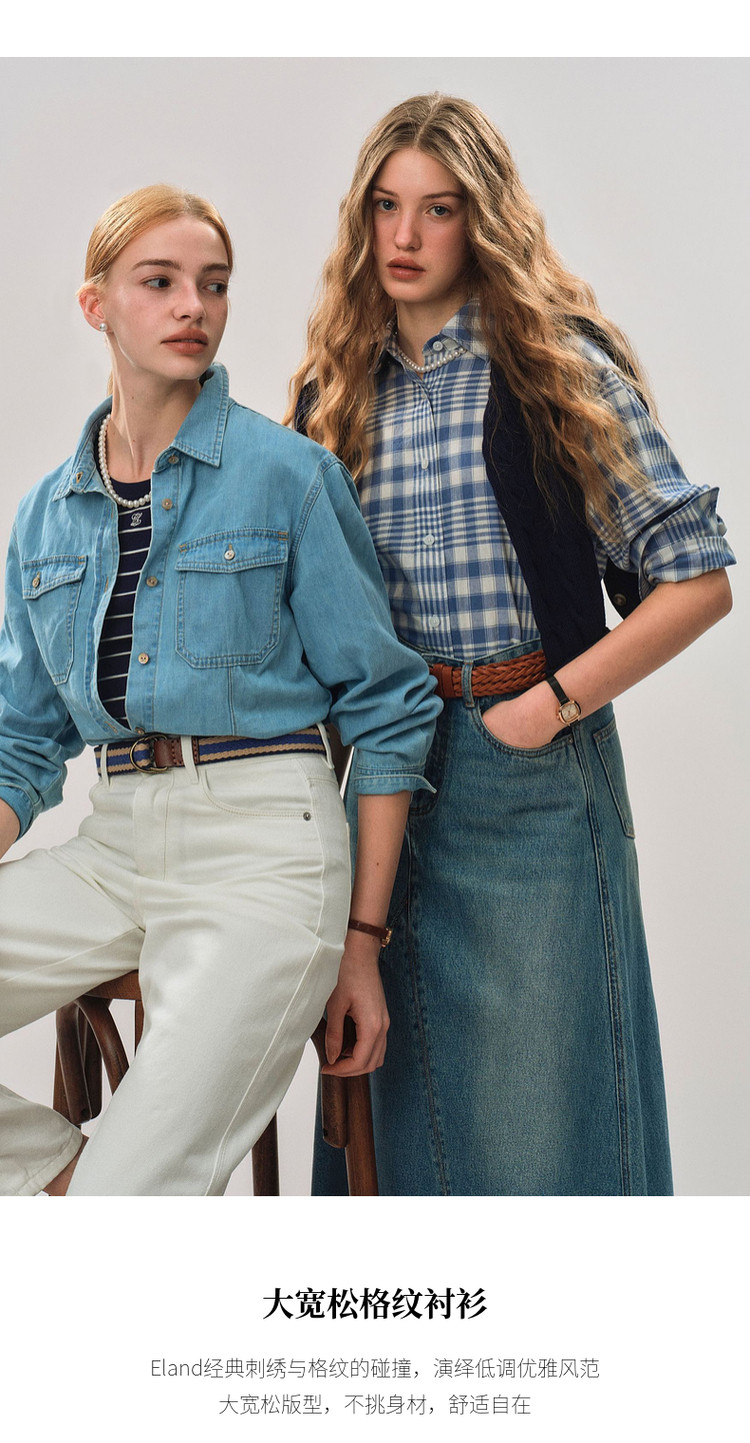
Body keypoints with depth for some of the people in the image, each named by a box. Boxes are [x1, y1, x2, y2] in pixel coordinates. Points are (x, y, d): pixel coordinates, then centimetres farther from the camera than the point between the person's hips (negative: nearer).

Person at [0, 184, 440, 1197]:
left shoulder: (286, 474, -3)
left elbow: (386, 709, -2)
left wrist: (364, 941, -5)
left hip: (263, 846, -5)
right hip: (115, 846, 5)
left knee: (138, 1193, -15)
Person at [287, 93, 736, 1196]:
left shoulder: (560, 370, -3)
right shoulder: (336, 395, 10)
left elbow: (697, 580, -7)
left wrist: (550, 704, -11)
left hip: (529, 769, -4)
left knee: (536, 1094, 2)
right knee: (395, 1087, 12)